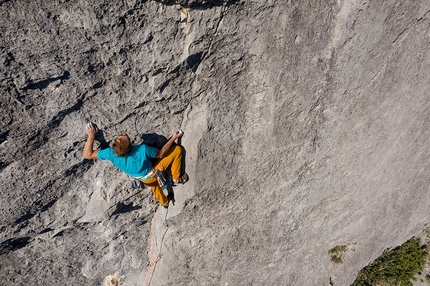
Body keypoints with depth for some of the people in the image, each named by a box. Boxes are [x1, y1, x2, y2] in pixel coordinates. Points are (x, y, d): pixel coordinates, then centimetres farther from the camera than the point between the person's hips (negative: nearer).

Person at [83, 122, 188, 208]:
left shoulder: (111, 153, -34)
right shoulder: (143, 150, -43)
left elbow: (87, 155, -19)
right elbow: (160, 154, -22)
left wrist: (91, 136, -23)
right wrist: (173, 138, -15)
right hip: (153, 173, -4)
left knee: (153, 184, 39)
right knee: (177, 149, 4)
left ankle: (164, 203, 62)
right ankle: (176, 179, 21)